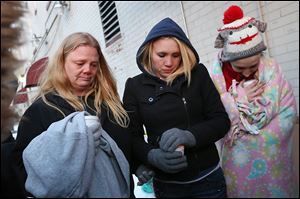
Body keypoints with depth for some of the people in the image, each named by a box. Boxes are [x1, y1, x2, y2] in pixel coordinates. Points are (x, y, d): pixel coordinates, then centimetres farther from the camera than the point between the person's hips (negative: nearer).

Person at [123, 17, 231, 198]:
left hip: (208, 177, 1)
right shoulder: (135, 86, -3)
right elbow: (132, 136, -2)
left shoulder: (198, 74, -4)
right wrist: (151, 156, -22)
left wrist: (189, 136, -23)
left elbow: (222, 121, -6)